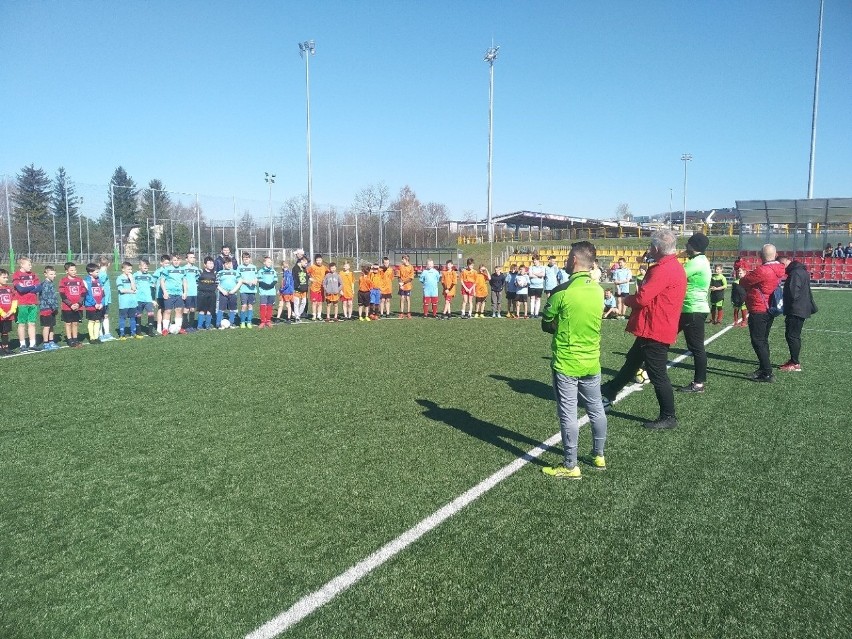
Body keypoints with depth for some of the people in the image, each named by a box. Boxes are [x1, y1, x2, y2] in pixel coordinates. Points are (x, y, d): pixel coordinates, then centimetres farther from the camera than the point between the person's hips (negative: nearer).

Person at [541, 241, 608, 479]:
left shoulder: (562, 291, -17)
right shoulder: (598, 289, 1)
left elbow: (546, 324, -7)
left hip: (566, 363, -6)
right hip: (592, 361, 6)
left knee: (568, 415, 2)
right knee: (596, 410, 17)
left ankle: (570, 467, 11)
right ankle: (598, 456, 33)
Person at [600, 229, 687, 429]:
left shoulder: (663, 269, -21)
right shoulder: (674, 266, 12)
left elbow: (642, 298, -24)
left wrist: (627, 300, -5)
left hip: (655, 330, -11)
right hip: (656, 328, 11)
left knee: (657, 374, 0)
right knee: (632, 361, 23)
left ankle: (668, 417, 11)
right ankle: (610, 392, 39)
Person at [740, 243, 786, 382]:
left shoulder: (762, 271, -22)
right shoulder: (779, 269, 4)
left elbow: (744, 282, -11)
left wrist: (744, 276, 8)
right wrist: (750, 275, 1)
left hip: (758, 311, -9)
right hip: (769, 310, 9)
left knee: (758, 341, -4)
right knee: (763, 340, 18)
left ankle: (767, 373, -5)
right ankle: (763, 368, 28)